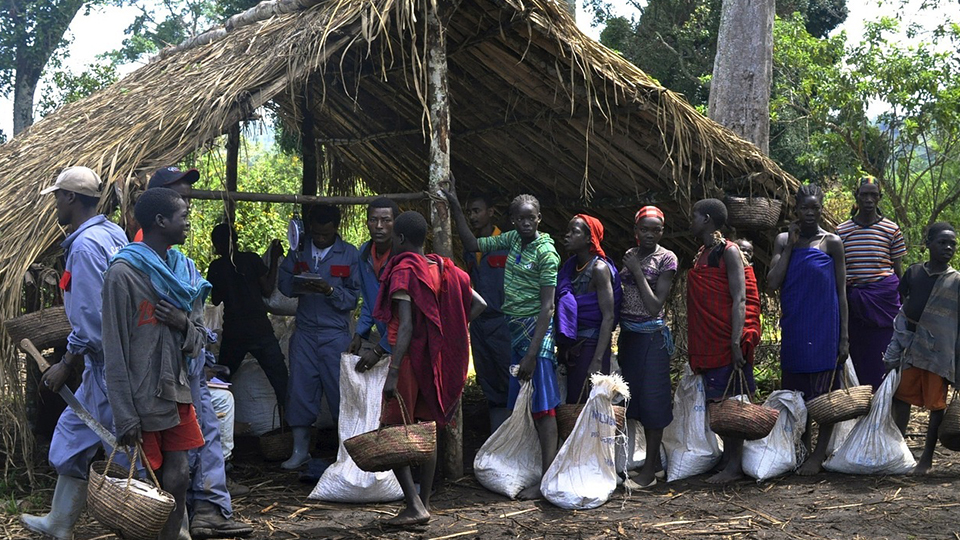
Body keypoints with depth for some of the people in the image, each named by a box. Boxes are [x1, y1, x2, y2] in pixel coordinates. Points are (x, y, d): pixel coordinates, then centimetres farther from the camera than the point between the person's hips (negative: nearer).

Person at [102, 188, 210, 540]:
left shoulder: (184, 271, 10)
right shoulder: (124, 273, -12)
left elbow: (200, 339, 14)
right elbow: (115, 351, -14)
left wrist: (185, 324, -10)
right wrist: (125, 417, -16)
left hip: (176, 392, 7)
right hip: (142, 400, -7)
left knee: (178, 477, 6)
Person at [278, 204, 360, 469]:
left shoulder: (350, 254, 0)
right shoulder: (299, 251, 9)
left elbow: (353, 298, -4)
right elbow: (283, 284, 5)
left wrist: (330, 291, -20)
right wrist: (298, 285, -16)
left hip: (335, 335, -3)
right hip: (304, 333, 3)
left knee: (341, 390, -2)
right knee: (300, 389, 3)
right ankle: (300, 449, 13)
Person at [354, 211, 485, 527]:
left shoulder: (403, 271, -13)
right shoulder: (443, 269, 8)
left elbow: (405, 326, -21)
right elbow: (478, 304, 8)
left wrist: (393, 372, -23)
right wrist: (448, 333, 10)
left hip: (410, 358, -7)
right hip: (437, 359, 7)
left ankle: (414, 506, -10)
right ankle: (424, 504, 15)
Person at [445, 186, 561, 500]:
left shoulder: (546, 252, -13)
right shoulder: (513, 239, 8)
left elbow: (547, 306, -17)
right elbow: (472, 244, 19)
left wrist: (532, 353, -21)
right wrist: (454, 206, 11)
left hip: (535, 331, -7)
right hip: (513, 329, 7)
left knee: (542, 406, -8)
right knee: (520, 403, 9)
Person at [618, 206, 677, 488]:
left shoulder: (666, 258, -9)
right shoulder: (630, 255, 9)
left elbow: (655, 305, -15)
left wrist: (637, 272, -15)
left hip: (652, 336, -7)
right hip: (628, 335, 7)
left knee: (652, 397, -3)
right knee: (633, 395, 12)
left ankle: (649, 471, 2)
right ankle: (654, 458, 25)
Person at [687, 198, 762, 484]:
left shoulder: (729, 252, -8)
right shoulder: (701, 255, 16)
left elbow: (739, 299, -15)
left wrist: (736, 342, -23)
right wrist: (694, 347, 17)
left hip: (727, 341, -8)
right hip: (708, 342, 8)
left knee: (730, 399, -5)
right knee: (718, 401, 10)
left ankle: (734, 465, -1)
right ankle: (726, 458, 17)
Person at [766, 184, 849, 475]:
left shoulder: (831, 243, -1)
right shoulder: (783, 241, 7)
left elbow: (841, 293, -1)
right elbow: (772, 285, -4)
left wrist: (844, 338, -5)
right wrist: (790, 246, -6)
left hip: (825, 328, -4)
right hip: (794, 328, 4)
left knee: (825, 389, -1)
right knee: (797, 389, 9)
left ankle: (819, 455, 5)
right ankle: (802, 449, 21)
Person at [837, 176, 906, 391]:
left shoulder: (891, 230, 3)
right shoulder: (842, 231, 7)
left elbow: (898, 269, 7)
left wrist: (903, 306, 6)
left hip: (883, 300, -2)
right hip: (852, 300, 2)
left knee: (882, 354, -1)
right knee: (856, 355, 5)